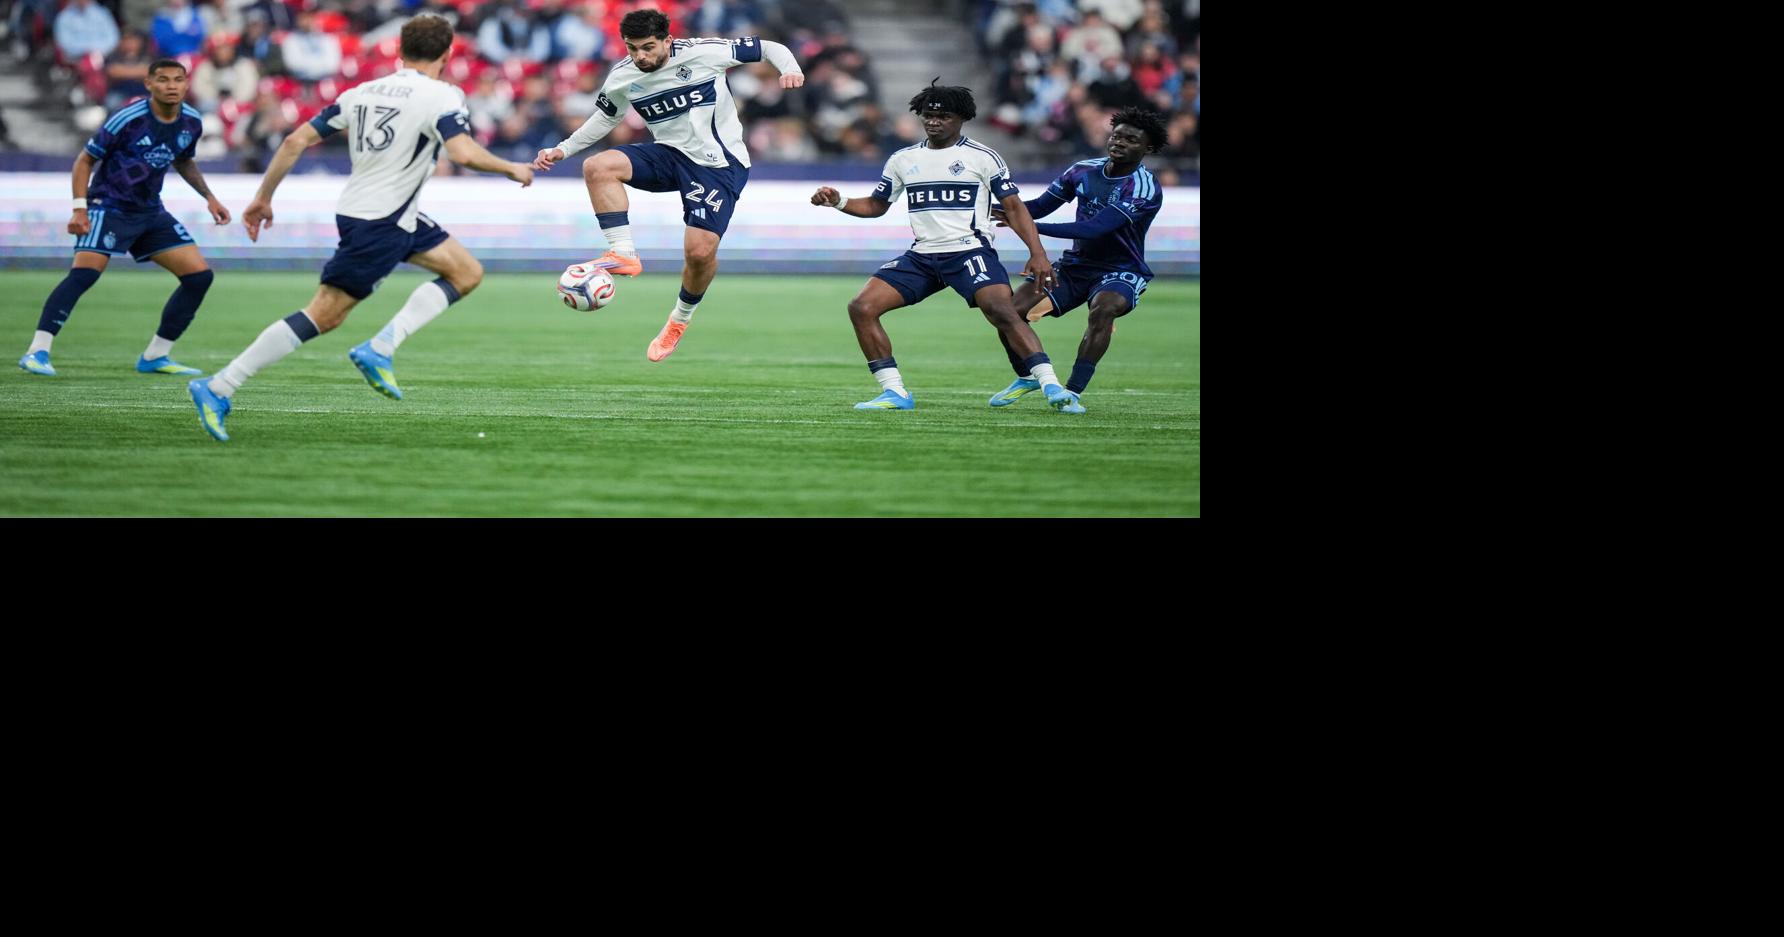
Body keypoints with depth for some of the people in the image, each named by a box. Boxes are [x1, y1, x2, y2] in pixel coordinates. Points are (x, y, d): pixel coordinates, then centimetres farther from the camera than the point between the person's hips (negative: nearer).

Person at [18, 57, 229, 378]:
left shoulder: (191, 122, 1)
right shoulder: (128, 119, -17)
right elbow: (85, 159, -8)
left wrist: (209, 197, 14)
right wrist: (80, 209, -17)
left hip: (150, 212, 7)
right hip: (109, 205, -6)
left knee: (199, 276, -1)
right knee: (84, 273, -26)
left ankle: (155, 356, 8)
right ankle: (37, 351, -25)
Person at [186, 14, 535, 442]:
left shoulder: (363, 92, 9)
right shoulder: (442, 97, -12)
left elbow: (297, 141, 6)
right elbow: (464, 153, -27)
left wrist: (263, 197, 13)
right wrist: (512, 169, -10)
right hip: (379, 225, -9)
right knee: (323, 314, -5)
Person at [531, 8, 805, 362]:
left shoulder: (702, 53, -17)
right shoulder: (621, 78, -3)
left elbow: (768, 48, -9)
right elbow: (606, 116, 18)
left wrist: (789, 69, -29)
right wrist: (563, 150, 11)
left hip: (719, 165, -4)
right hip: (670, 156, 4)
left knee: (700, 251, -16)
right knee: (597, 167, -20)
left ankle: (680, 319, 14)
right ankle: (623, 254, -17)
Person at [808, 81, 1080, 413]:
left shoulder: (983, 157, 1)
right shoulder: (903, 160, 13)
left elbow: (1014, 207, 1)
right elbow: (876, 205, 24)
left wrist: (1037, 253, -10)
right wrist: (838, 202, 5)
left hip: (970, 252, -5)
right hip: (921, 257, 5)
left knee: (1002, 312, -28)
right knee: (861, 307, -9)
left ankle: (1052, 388, -27)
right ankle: (895, 392, -4)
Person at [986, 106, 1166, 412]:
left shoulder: (1145, 189, -21)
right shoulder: (1084, 170, -1)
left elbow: (1094, 229, -29)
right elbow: (1041, 206, 11)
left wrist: (1031, 227, -31)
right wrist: (998, 208, -6)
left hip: (1121, 272, -5)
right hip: (1076, 265, 5)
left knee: (1103, 309, -38)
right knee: (1012, 312, -9)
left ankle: (1073, 392, -32)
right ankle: (1026, 378, 18)